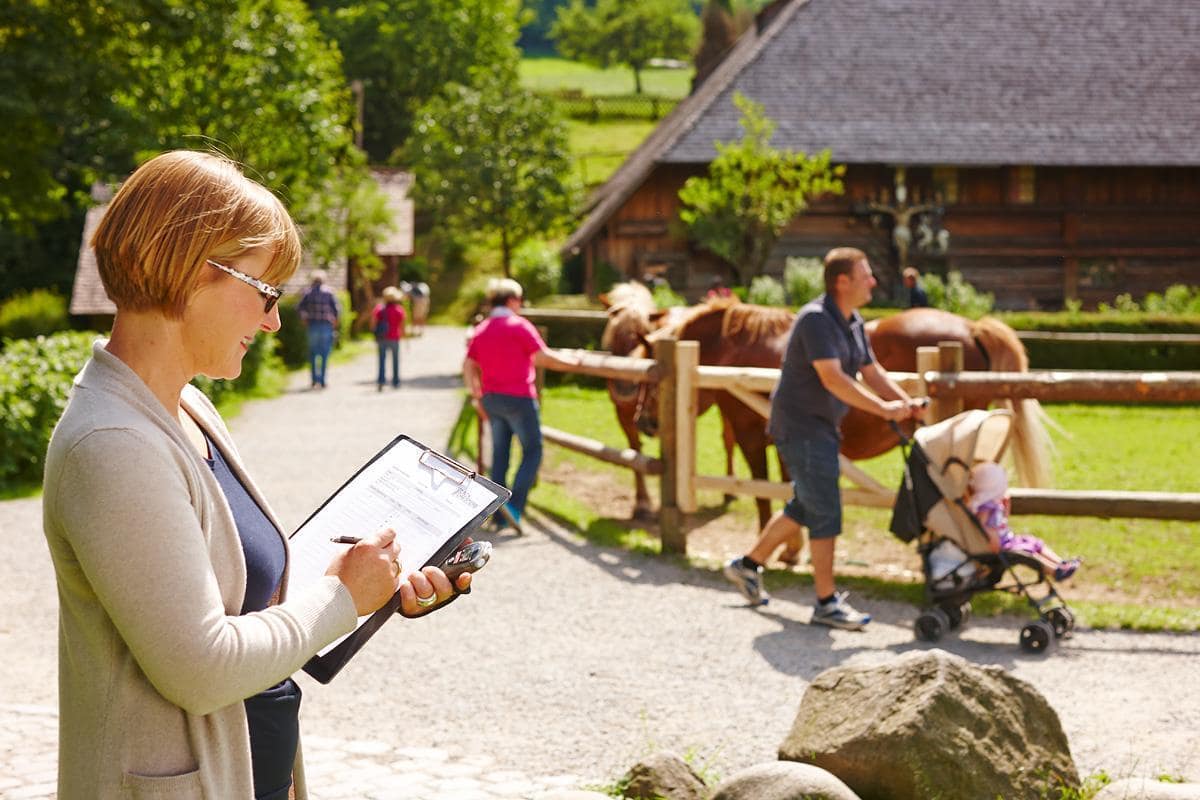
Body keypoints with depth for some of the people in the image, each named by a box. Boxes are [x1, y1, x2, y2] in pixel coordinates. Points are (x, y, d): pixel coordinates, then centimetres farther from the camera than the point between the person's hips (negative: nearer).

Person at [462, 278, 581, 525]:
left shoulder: (480, 330, 10)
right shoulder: (520, 326, -9)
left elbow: (468, 366, 8)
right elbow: (543, 357, -13)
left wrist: (476, 395, 12)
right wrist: (571, 362, 0)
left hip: (491, 400, 6)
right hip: (519, 398, -6)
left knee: (500, 454, 11)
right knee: (532, 451, 2)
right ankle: (514, 505, -12)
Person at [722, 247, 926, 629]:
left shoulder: (852, 322, 11)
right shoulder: (816, 319, -21)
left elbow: (871, 371, 13)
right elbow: (833, 379, -28)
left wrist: (905, 402, -3)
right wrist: (884, 409, -28)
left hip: (821, 427, 10)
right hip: (800, 427, -10)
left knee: (804, 507, 18)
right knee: (826, 512, -8)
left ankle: (748, 565, 32)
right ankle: (826, 603, -2)